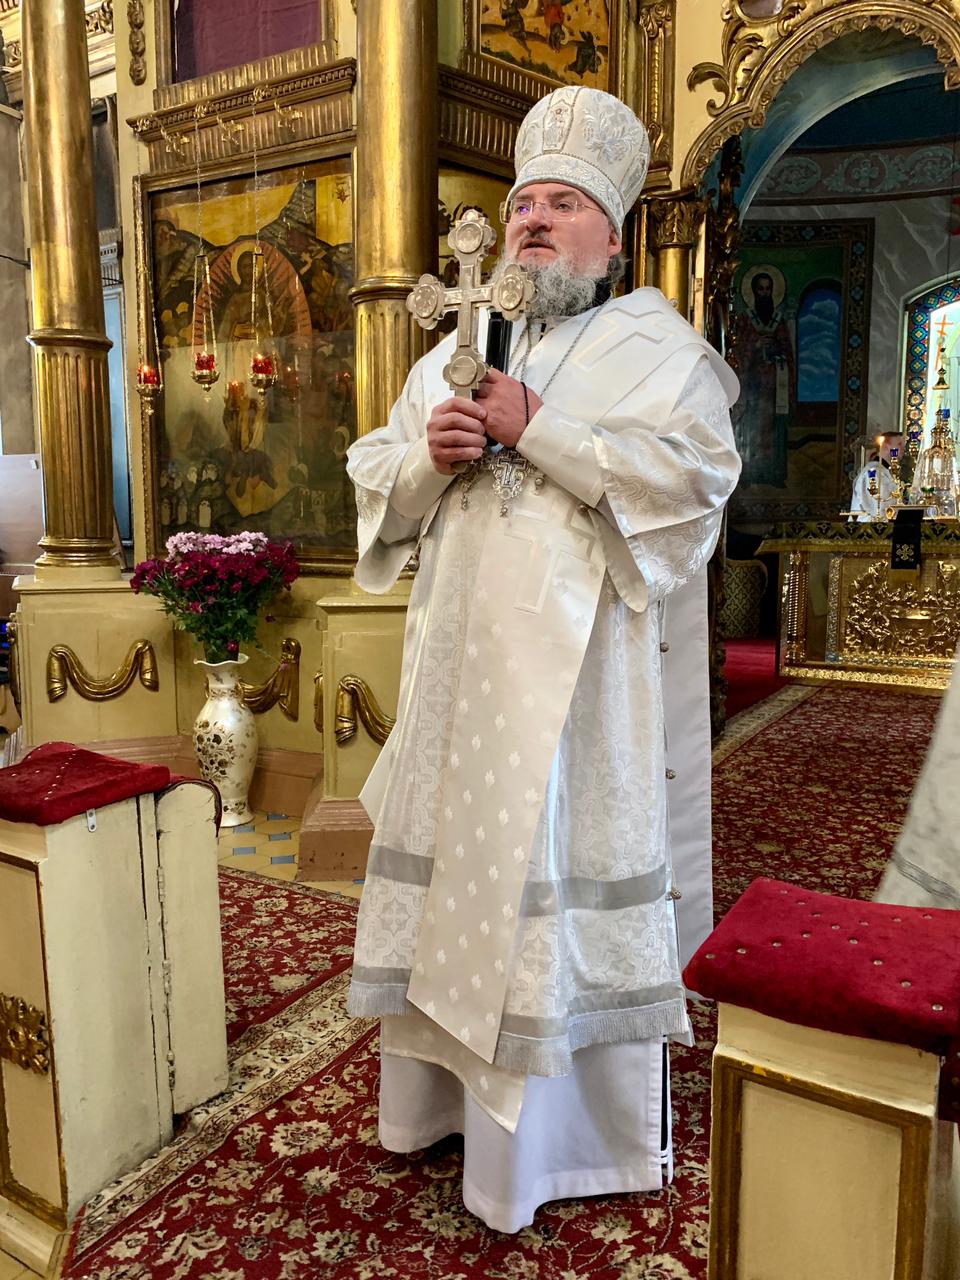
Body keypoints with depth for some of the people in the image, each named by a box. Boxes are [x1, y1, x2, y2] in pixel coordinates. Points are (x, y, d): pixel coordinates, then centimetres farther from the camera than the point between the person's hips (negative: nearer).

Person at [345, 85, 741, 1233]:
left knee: (568, 870, 1)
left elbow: (695, 473, -14)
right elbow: (376, 480, 15)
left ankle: (583, 1122, 22)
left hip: (581, 667, -5)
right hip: (463, 661, 6)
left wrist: (537, 430, -15)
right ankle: (449, 1087, 32)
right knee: (456, 859, 12)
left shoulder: (652, 344, 2)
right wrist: (430, 453, -7)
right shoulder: (458, 350, 18)